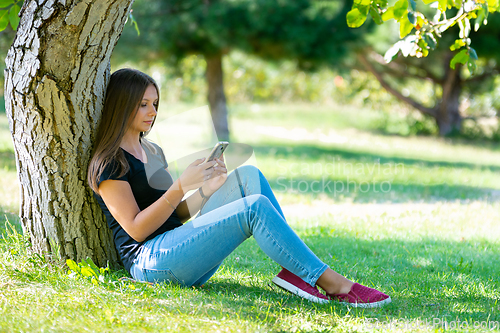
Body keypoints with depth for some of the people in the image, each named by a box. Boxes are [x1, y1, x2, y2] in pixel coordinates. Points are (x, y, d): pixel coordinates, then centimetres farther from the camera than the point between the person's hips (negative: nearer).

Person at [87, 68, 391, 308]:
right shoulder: (109, 163, -4)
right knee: (255, 207, -24)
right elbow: (136, 229, -12)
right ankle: (332, 283, -23)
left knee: (248, 176, -8)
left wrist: (208, 189, 3)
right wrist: (182, 186, -17)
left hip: (177, 245, 8)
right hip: (149, 261, -8)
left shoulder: (152, 152, 23)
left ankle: (294, 269, -19)